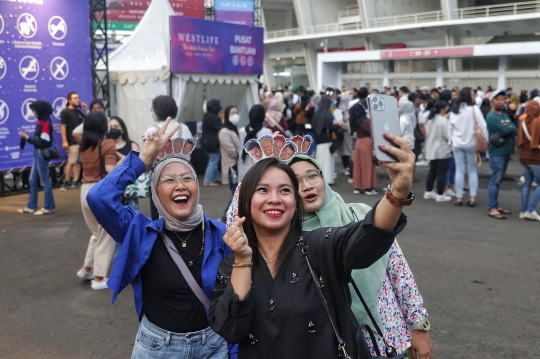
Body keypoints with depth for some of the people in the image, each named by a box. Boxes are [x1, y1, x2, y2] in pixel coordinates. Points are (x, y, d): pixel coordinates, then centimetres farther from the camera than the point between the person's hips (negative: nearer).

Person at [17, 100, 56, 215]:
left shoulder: (45, 123, -18)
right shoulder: (41, 122, 10)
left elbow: (42, 142, -20)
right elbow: (38, 139, 11)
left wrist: (27, 137, -15)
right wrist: (27, 137, 0)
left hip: (42, 154, -10)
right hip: (37, 153, 10)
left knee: (45, 180, 0)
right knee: (33, 180, 14)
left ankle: (48, 207, 10)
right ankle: (31, 206, 22)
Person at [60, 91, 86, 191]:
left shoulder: (79, 112, 15)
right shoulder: (65, 112, -4)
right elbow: (63, 127, -9)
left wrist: (86, 110, 7)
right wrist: (64, 141, -17)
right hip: (72, 142, -7)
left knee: (78, 161, 6)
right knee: (71, 162, -10)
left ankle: (75, 182, 10)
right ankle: (66, 182, -4)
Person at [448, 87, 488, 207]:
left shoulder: (454, 109, 3)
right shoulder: (474, 109, -11)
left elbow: (450, 127, 8)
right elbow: (483, 126, -10)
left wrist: (451, 140, 16)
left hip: (457, 144, 3)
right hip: (471, 143, -3)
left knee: (459, 170, 6)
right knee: (472, 171, 5)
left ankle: (459, 198, 7)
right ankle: (472, 198, 2)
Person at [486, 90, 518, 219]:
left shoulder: (505, 115, 15)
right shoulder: (491, 116, -11)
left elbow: (515, 130, 4)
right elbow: (505, 130, -21)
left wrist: (508, 130, -14)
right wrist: (511, 128, -2)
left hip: (506, 152, 8)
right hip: (497, 153, -8)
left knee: (498, 180, 13)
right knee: (495, 181, -7)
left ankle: (496, 206, 19)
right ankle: (491, 209, -4)